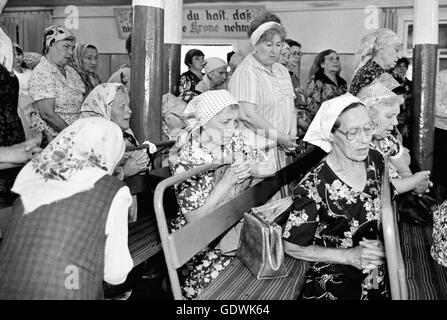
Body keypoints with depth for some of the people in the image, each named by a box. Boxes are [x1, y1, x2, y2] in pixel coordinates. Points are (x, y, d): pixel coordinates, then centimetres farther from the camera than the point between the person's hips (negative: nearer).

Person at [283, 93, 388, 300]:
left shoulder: (374, 160, -9)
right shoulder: (313, 187, -27)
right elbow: (292, 247, -17)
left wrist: (381, 244, -11)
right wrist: (350, 256, -22)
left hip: (378, 276, 6)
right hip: (334, 285, -5)